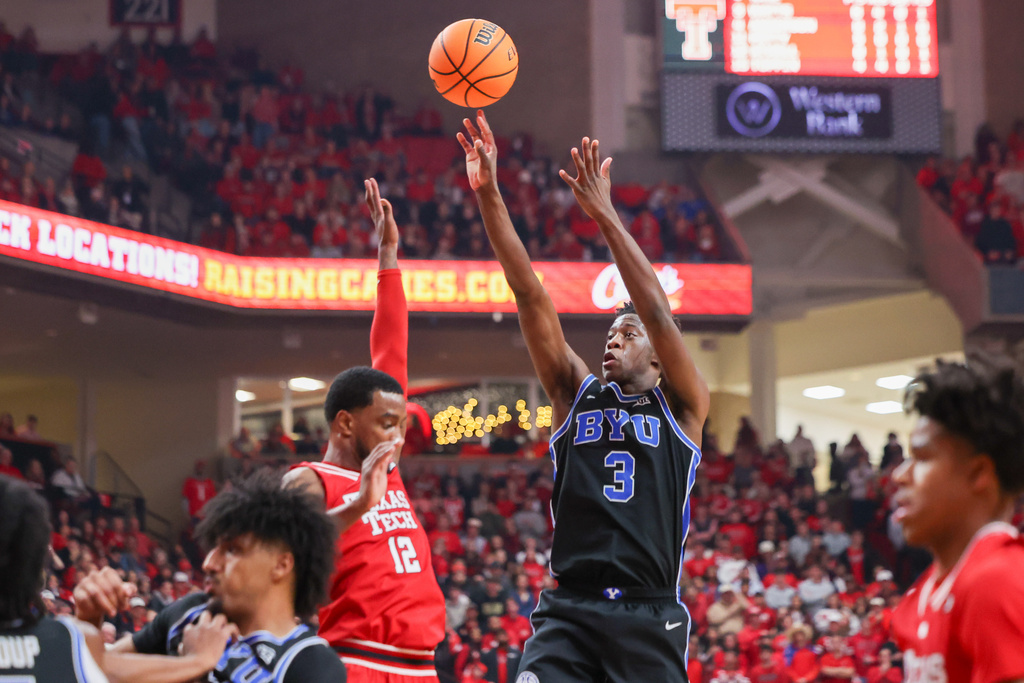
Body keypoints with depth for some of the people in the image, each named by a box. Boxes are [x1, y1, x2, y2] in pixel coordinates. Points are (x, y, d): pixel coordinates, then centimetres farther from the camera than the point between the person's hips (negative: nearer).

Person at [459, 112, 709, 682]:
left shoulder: (683, 406, 8)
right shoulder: (577, 394, 14)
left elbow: (659, 313, -7)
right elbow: (531, 296, 7)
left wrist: (604, 213, -12)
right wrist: (488, 195, 0)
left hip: (650, 618, -1)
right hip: (568, 612, 2)